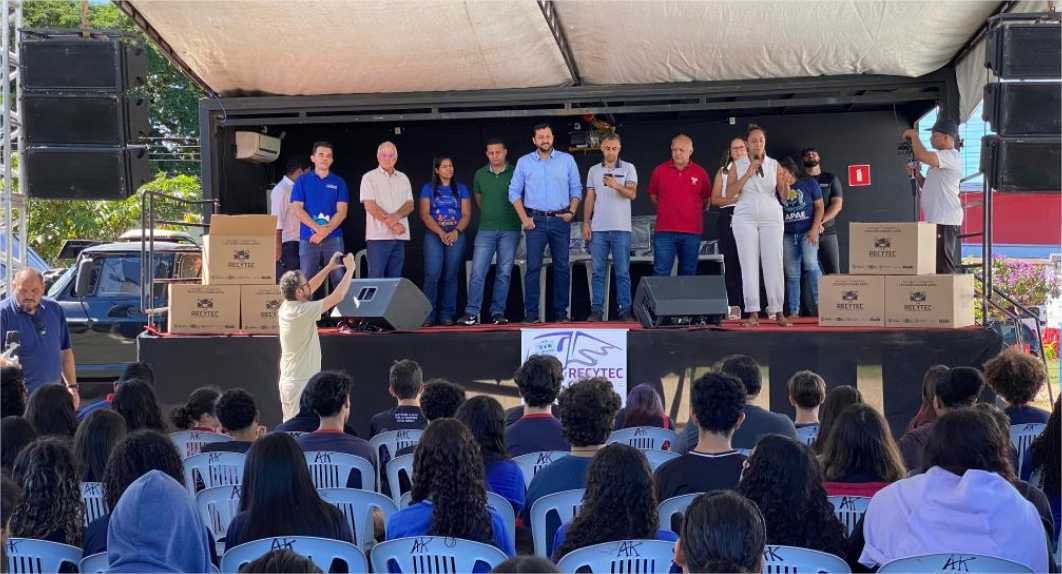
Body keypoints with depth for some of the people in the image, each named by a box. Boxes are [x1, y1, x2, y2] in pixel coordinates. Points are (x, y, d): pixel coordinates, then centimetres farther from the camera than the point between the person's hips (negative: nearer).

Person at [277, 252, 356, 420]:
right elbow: (337, 297, -17)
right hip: (303, 384, -9)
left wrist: (329, 268, 18)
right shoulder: (303, 311, -20)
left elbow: (310, 288, 20)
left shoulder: (285, 307, 4)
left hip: (287, 381, 9)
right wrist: (350, 269, -6)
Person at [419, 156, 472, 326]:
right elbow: (425, 214, 0)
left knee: (451, 276, -2)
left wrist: (456, 232, -11)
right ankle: (428, 315, -10)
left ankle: (447, 315, 2)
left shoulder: (461, 189, 14)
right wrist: (440, 232, -12)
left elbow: (466, 214, 6)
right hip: (434, 235, -2)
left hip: (456, 235, 2)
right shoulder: (428, 189, 9)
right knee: (432, 274, -12)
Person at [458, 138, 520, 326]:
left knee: (504, 273, 2)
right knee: (477, 272, -6)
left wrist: (517, 217, 7)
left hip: (510, 230, -1)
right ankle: (471, 313, -5)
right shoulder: (480, 175, 8)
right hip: (486, 230, 1)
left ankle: (498, 313, 7)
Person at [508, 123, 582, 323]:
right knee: (533, 267, -5)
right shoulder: (524, 162, 6)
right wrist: (524, 218, -3)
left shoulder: (567, 160, 7)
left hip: (560, 220, 1)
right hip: (536, 220, -1)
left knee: (562, 266, 2)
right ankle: (531, 313, -3)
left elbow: (576, 189, 9)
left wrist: (571, 211, -4)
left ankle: (561, 312, 8)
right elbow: (514, 192, 6)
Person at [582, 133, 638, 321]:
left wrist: (616, 186, -27)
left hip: (621, 228, -2)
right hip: (598, 228, 2)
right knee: (598, 271, 2)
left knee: (623, 272, -1)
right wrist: (586, 223, 4)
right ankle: (596, 310, 4)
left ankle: (625, 310, 1)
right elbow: (589, 198, 13)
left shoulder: (628, 168, 4)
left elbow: (632, 194, -9)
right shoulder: (594, 170, 13)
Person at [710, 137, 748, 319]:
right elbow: (715, 199, 10)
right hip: (728, 217, 1)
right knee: (731, 261, -3)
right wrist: (732, 199, -7)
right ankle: (734, 306, -3)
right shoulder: (723, 171, 16)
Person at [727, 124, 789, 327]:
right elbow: (729, 193, -4)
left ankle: (778, 312, -4)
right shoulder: (738, 165, 7)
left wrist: (786, 184, -15)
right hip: (745, 218, 0)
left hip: (771, 218, 1)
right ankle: (753, 313, -5)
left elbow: (784, 198, 7)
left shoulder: (774, 165, 8)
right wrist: (748, 174, -12)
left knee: (774, 264, -5)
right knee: (749, 264, -4)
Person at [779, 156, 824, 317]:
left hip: (807, 232, -3)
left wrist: (814, 229, -8)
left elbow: (819, 206, 2)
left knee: (810, 264, -23)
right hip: (787, 235, 3)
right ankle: (794, 311, 5)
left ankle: (818, 303, -19)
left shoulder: (809, 183, 3)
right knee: (792, 275, 2)